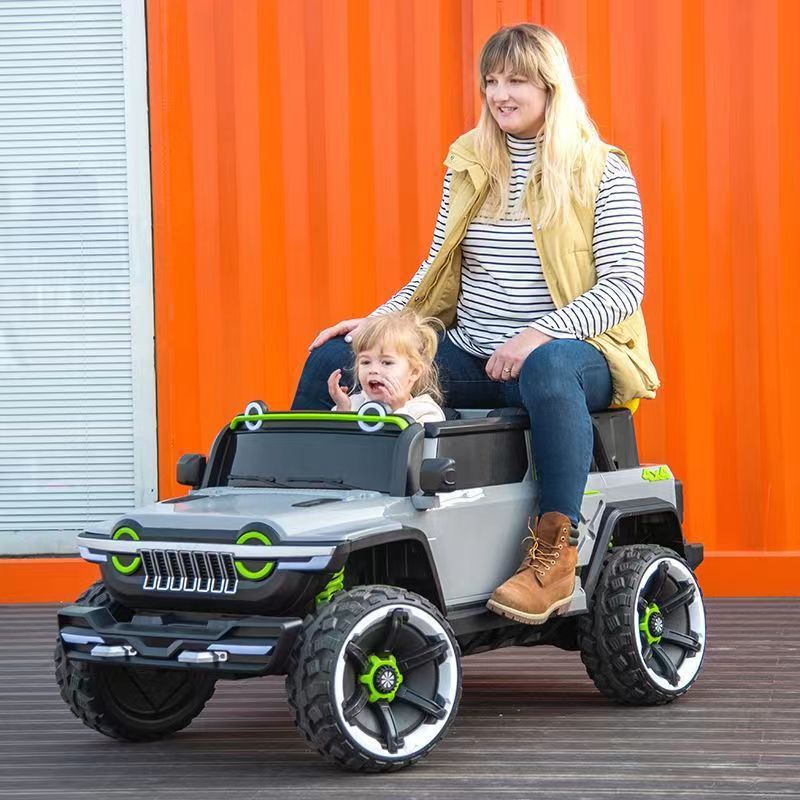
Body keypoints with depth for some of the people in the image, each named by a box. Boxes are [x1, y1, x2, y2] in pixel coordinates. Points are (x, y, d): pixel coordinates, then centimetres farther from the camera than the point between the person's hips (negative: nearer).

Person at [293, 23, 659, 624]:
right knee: (332, 358, -5)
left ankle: (557, 556, -44)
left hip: (572, 354, -6)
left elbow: (624, 286, -10)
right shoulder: (469, 164, 12)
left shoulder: (601, 171, -3)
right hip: (468, 360, 6)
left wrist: (540, 333, -23)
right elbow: (438, 271, 17)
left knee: (548, 366, -42)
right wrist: (377, 322, 2)